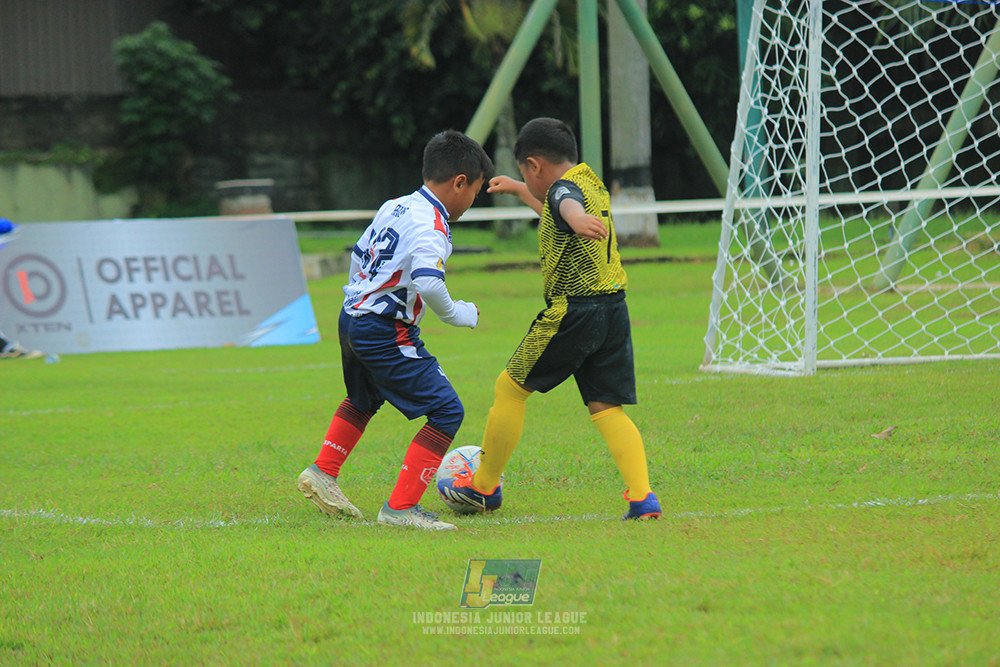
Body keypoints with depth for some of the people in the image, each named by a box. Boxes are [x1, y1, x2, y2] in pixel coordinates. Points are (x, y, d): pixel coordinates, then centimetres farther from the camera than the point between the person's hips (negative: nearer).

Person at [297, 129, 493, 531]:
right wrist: (458, 315, -16)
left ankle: (323, 474, 42)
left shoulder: (393, 208, 10)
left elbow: (359, 255, 21)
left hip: (352, 317, 10)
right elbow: (428, 282, -33)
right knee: (447, 412, -7)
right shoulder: (430, 226, -18)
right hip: (385, 333, -10)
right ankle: (400, 507, -10)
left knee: (363, 400, 36)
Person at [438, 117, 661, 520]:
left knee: (511, 388, 8)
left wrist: (578, 220, -62)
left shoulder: (564, 186, -10)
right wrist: (518, 190, 55)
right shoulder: (593, 184, 18)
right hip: (614, 311, 8)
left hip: (572, 312, -8)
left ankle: (484, 487, 20)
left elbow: (567, 204, -39)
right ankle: (642, 498, -13)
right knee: (607, 408, 5)